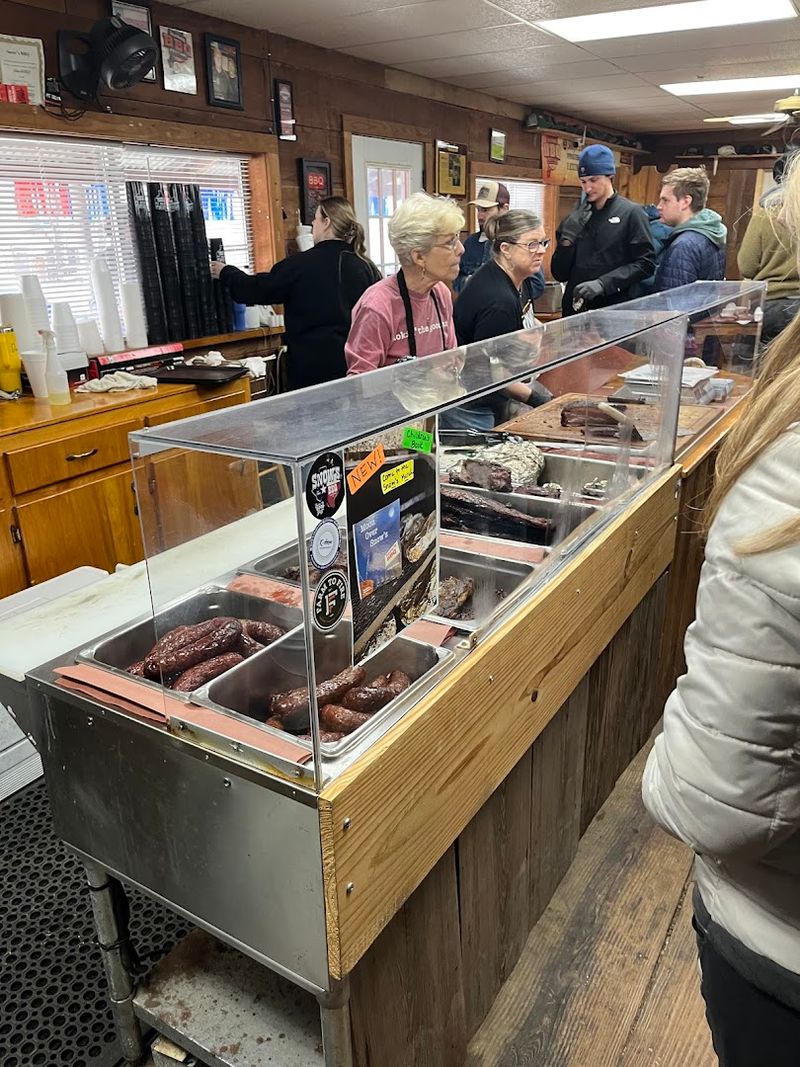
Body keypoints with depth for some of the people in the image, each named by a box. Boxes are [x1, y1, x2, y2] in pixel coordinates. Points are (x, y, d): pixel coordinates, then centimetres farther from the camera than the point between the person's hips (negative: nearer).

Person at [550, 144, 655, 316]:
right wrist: (567, 239, -8)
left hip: (614, 310, -4)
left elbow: (645, 263, -8)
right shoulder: (575, 218, 11)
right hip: (575, 309, 4)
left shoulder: (631, 213, -1)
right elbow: (559, 274, 8)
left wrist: (603, 283, -18)